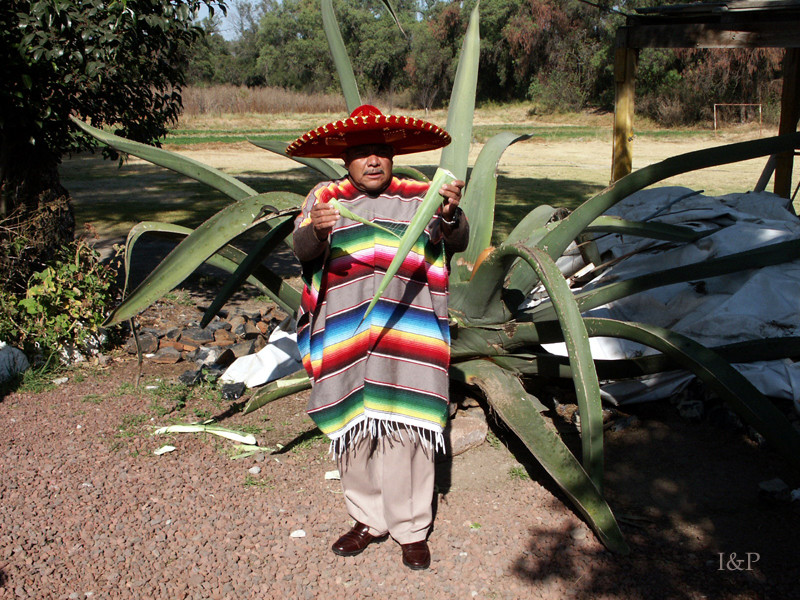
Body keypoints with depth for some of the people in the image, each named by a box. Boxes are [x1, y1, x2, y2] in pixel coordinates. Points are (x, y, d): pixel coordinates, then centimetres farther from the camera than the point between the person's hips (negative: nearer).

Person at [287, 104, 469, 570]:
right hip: (346, 336, 1)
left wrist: (450, 214, -29)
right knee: (355, 429, 8)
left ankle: (412, 529, 15)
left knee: (407, 430, -1)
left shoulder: (420, 198, 5)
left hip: (408, 335, -1)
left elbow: (457, 243, -7)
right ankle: (370, 520, 27)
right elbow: (303, 249, -8)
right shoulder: (325, 198, 6)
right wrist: (317, 231, -31)